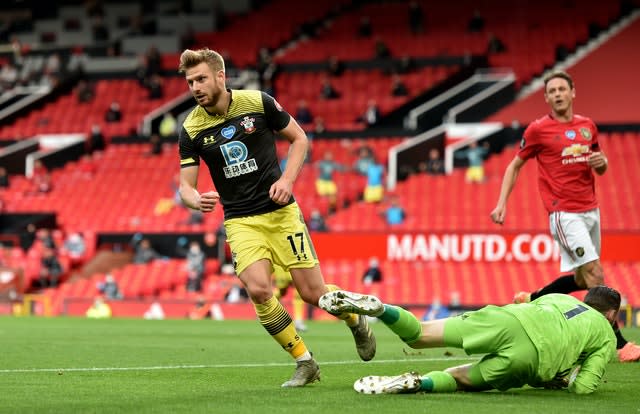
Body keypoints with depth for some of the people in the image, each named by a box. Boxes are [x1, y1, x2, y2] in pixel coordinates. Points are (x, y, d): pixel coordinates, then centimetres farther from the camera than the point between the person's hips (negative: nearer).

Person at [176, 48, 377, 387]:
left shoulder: (258, 103, -8)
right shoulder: (191, 129, -5)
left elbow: (299, 138, 5)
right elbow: (185, 185, -3)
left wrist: (287, 179, -10)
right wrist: (197, 200, -27)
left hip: (280, 211, -1)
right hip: (240, 221, 1)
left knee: (313, 292, -3)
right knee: (258, 290, -21)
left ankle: (356, 319, 32)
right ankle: (304, 363, -2)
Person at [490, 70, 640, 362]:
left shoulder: (587, 125, 10)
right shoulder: (538, 129, -5)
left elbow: (600, 167, 22)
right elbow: (515, 166, 4)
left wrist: (602, 162, -3)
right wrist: (502, 203, -5)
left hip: (591, 210, 7)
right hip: (565, 214, -7)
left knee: (581, 279, 13)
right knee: (595, 276, -14)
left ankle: (530, 300, 34)